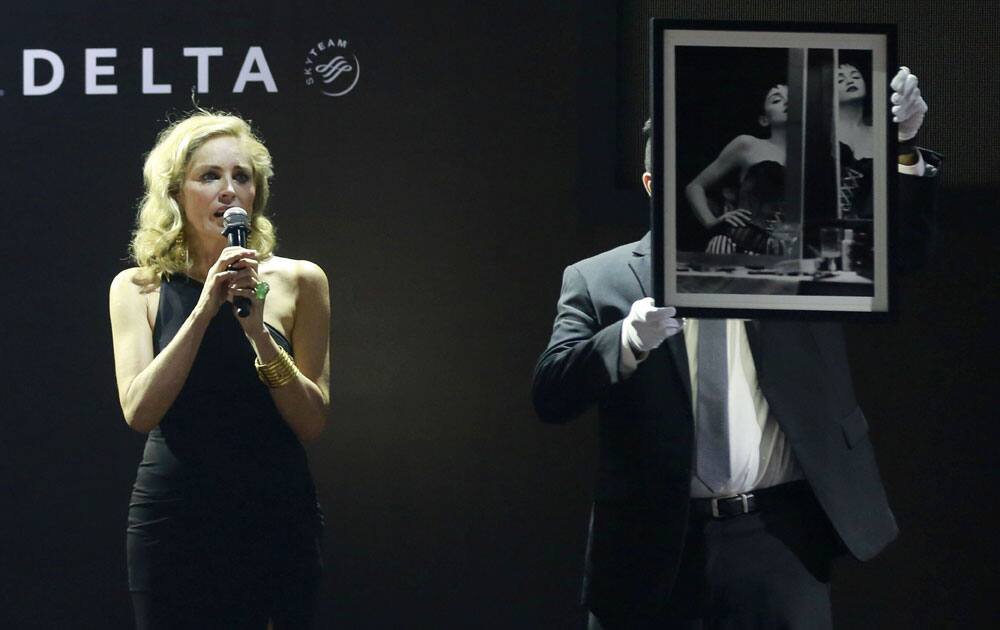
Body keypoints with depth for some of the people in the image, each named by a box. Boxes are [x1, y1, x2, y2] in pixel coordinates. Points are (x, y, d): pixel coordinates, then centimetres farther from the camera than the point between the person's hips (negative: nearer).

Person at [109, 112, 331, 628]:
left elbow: (312, 423, -2)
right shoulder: (138, 289, 1)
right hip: (174, 521, 0)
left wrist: (258, 331, -16)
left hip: (276, 514, 1)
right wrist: (204, 311, -19)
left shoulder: (296, 281, 1)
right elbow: (138, 411, -11)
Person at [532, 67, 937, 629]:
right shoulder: (597, 281, 6)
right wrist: (628, 340, -23)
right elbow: (551, 396, -4)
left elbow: (900, 242, -1)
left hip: (780, 543, 1)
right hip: (654, 553, -1)